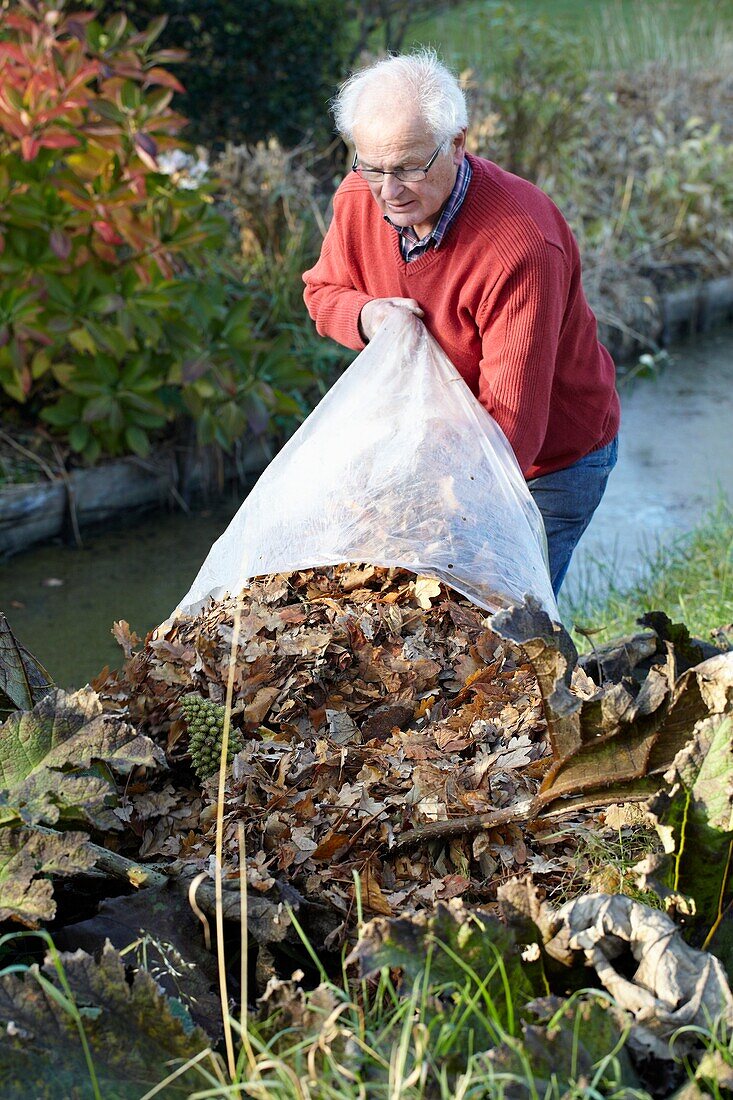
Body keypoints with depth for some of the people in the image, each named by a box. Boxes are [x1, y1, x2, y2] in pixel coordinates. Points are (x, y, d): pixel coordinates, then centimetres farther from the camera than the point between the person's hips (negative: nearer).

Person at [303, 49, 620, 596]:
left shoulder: (520, 247, -35)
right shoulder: (359, 200, -13)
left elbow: (511, 419, -35)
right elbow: (323, 291, 7)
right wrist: (364, 315, -17)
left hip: (550, 464, -6)